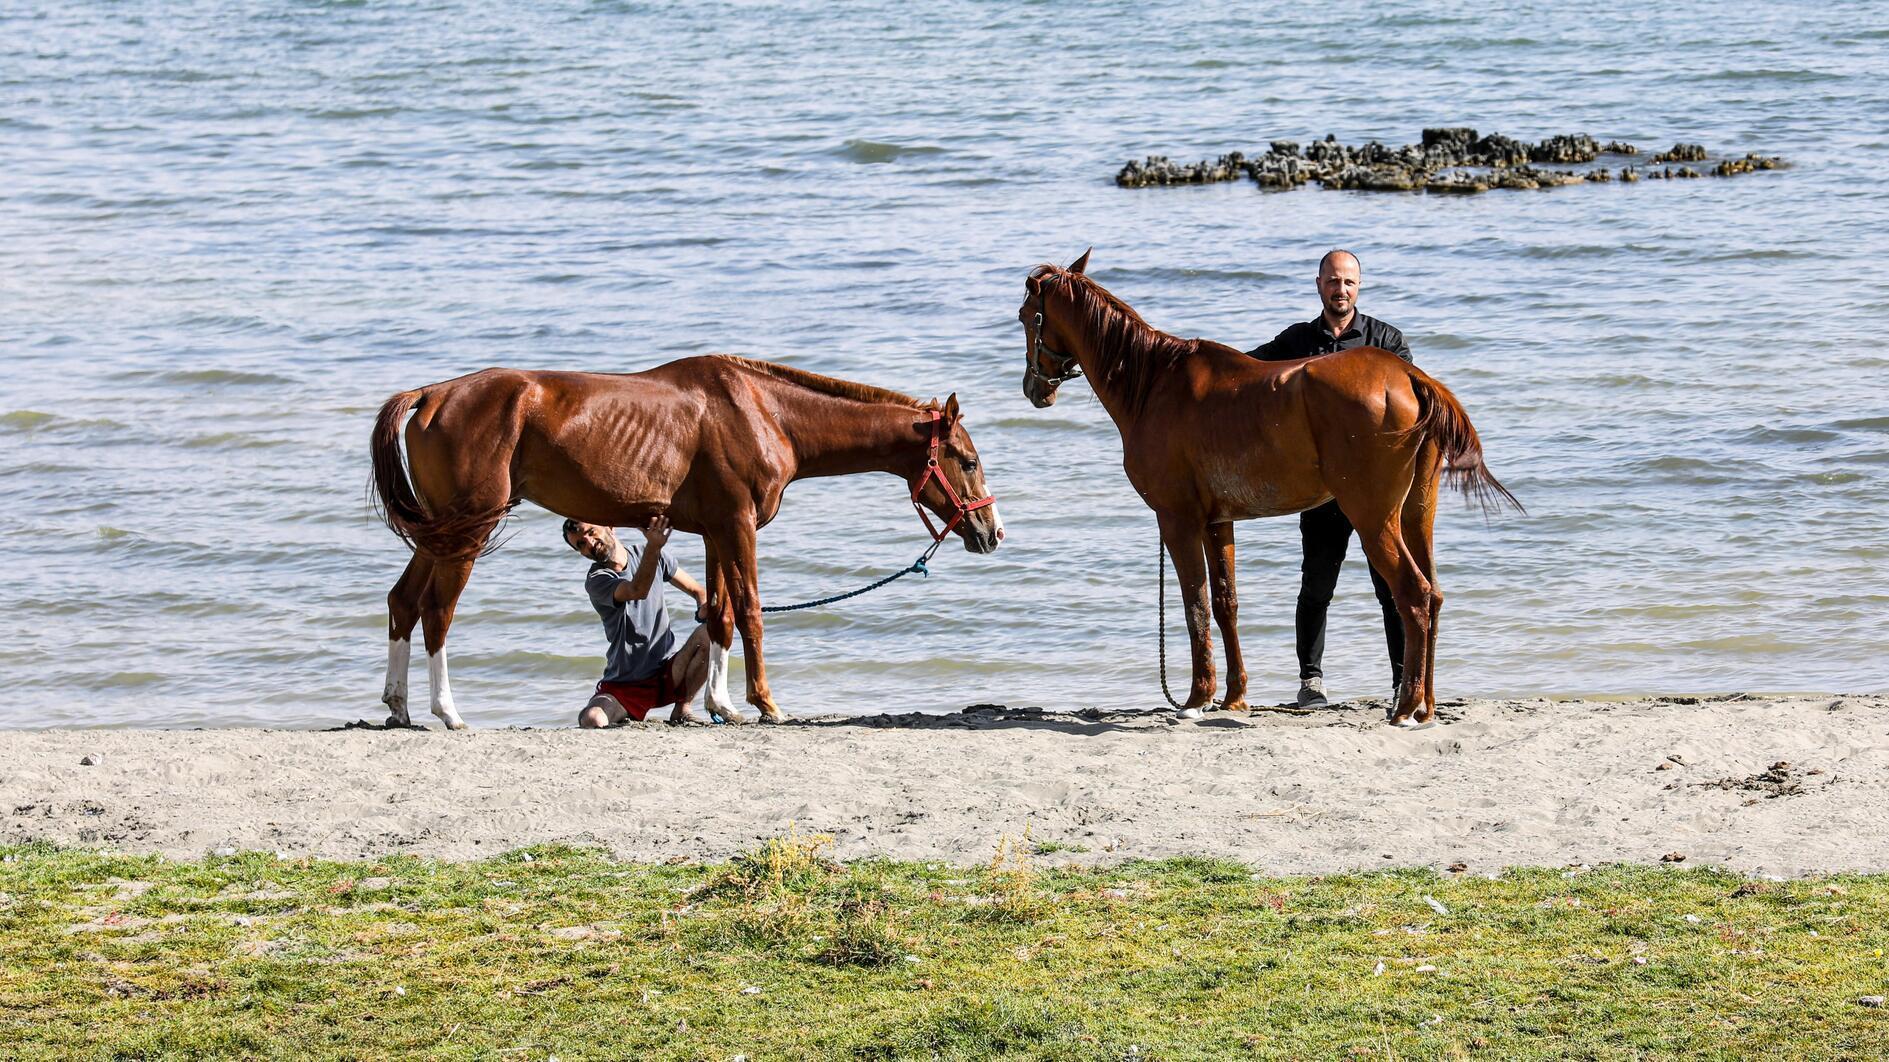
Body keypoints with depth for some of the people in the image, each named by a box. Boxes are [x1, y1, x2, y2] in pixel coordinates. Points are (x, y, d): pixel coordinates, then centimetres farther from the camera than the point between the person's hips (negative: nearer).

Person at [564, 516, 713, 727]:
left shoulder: (643, 552, 5)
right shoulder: (596, 581, -11)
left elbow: (697, 591, 10)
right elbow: (638, 591, -33)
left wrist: (706, 608, -17)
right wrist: (653, 547, -52)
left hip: (667, 674, 3)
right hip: (623, 685, -3)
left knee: (711, 633, -25)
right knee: (592, 720, -33)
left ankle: (681, 710, -7)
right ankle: (630, 718, 4)